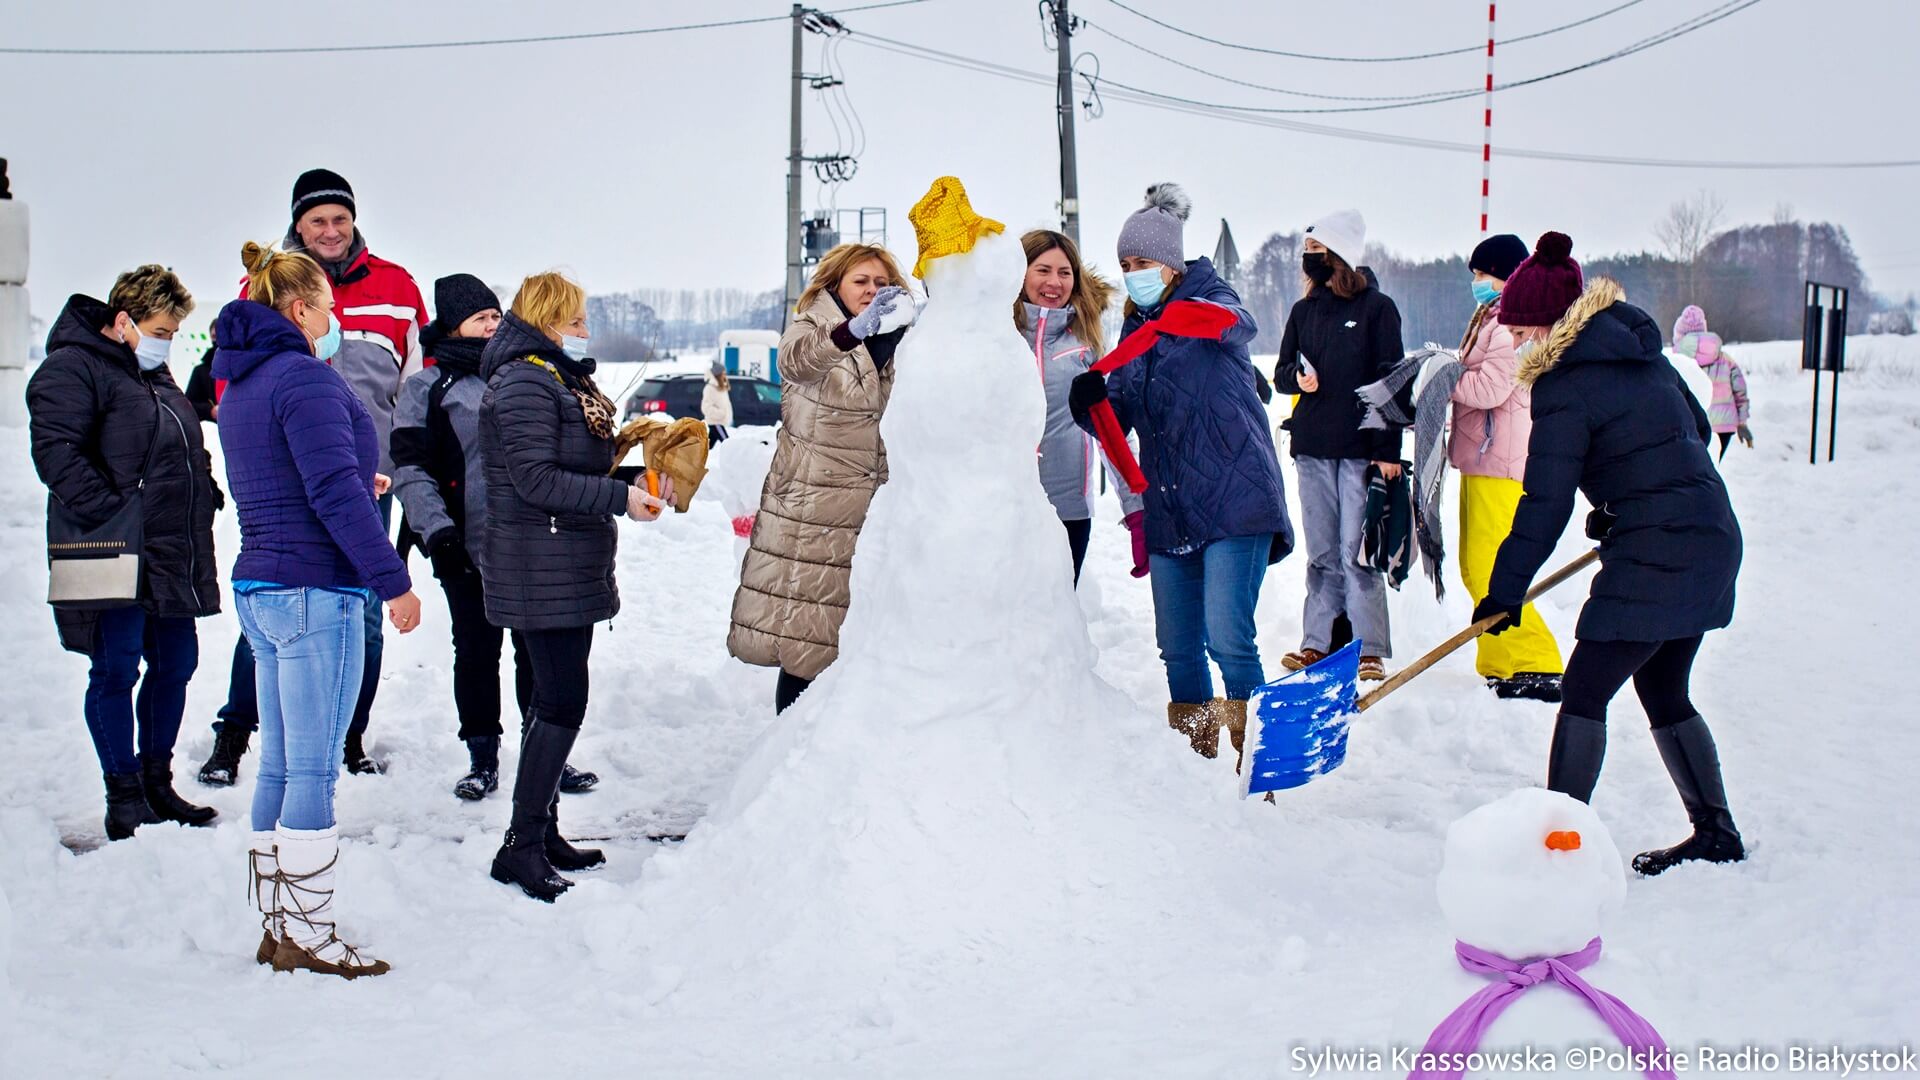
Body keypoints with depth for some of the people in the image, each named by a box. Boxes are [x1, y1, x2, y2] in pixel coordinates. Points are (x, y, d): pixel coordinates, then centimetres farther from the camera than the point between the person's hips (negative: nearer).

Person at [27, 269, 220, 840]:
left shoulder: (154, 375, 20)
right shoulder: (71, 369, -8)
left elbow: (187, 448, 31)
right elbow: (56, 451, -19)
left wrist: (203, 501, 16)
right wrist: (111, 514, -26)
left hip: (173, 558, 9)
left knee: (175, 665, 12)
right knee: (117, 672, -2)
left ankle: (157, 781, 24)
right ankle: (124, 797, 5)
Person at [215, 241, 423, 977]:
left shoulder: (240, 386, 15)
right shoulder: (305, 378, -14)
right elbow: (336, 491, -21)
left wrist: (358, 486, 35)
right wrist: (391, 580, -19)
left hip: (259, 587, 10)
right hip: (316, 592, -10)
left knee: (279, 765, 13)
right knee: (314, 771, -4)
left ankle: (276, 928, 18)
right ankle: (309, 936, 0)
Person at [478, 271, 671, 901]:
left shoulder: (558, 380, 19)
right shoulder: (525, 384, -13)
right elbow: (537, 479, -21)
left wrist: (639, 483, 9)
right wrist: (620, 497, -20)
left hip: (565, 569, 11)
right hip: (540, 572, -11)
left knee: (553, 702, 13)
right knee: (562, 703, -11)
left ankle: (542, 834, 20)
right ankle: (521, 846, -7)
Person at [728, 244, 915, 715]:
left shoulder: (898, 345, 14)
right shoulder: (812, 328, -3)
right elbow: (797, 357, -29)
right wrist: (857, 328, -47)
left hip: (876, 517, 5)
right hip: (811, 516, -5)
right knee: (804, 644, -6)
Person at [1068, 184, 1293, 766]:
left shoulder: (1210, 299, -2)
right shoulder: (1135, 328, 15)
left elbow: (1235, 322, -27)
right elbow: (1118, 420, 8)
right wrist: (1091, 401, -14)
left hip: (1235, 498, -6)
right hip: (1169, 510, 6)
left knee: (1227, 637, -16)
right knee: (1178, 647, 10)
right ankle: (1194, 760, 23)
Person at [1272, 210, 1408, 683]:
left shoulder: (1377, 307, -1)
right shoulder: (1303, 311, 14)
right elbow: (1280, 373, 17)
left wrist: (1388, 448, -11)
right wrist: (1297, 376, -8)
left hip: (1360, 448, -5)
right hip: (1312, 447, 5)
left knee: (1357, 551, -7)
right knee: (1322, 552, 8)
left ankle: (1369, 649, -2)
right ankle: (1317, 643, 13)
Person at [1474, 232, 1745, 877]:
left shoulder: (1565, 386, -15)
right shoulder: (1640, 351, 10)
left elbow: (1545, 503, -15)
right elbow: (1695, 431, 20)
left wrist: (1505, 591, -9)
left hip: (1655, 558, -9)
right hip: (1713, 540, 9)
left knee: (1585, 691, -3)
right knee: (1663, 694, 18)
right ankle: (1716, 833, 24)